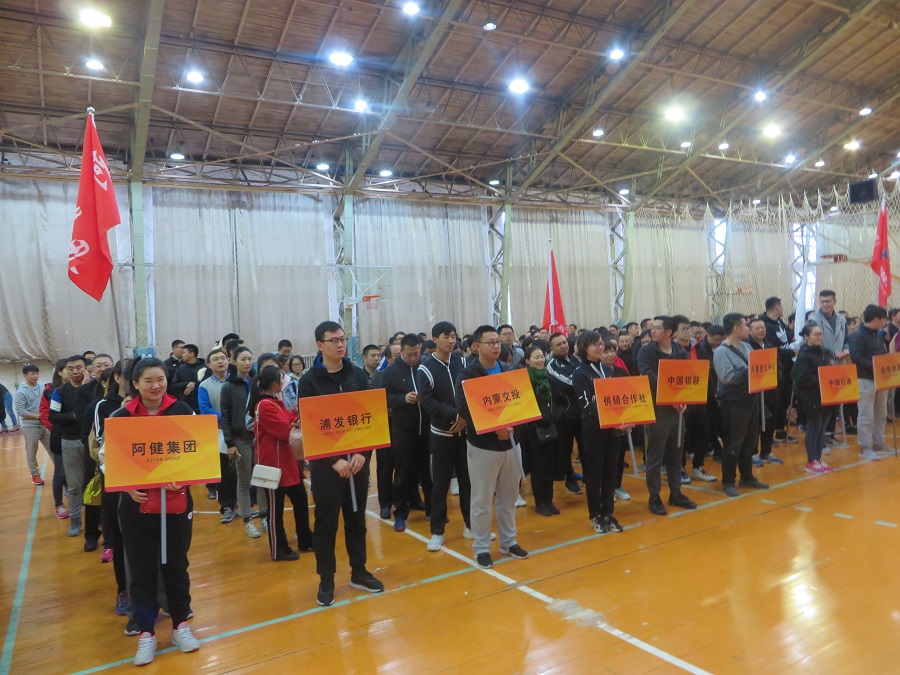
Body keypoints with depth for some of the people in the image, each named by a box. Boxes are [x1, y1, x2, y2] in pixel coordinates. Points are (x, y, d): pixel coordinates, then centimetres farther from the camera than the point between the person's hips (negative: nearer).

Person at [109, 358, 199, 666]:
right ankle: (146, 632, 24)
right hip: (136, 504, 0)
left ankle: (180, 624, 29)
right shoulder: (121, 417, -3)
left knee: (176, 564, 13)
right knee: (141, 568, 8)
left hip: (176, 499, 0)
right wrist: (127, 486, -16)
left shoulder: (182, 411, -3)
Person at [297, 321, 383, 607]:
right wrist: (333, 460, -17)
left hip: (357, 459, 3)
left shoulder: (358, 375, 3)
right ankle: (326, 580, 21)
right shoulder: (309, 381, -6)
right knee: (326, 523, 7)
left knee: (357, 518, 15)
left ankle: (359, 572, 29)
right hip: (325, 462, -3)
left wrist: (363, 453, -11)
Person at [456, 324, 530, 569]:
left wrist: (511, 424, -10)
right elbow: (464, 409, -18)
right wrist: (494, 427, -21)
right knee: (482, 500, 4)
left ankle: (508, 541, 30)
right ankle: (481, 547, 18)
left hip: (510, 442, 5)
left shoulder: (509, 370, 7)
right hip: (482, 445, -5)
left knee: (509, 496, 15)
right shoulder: (468, 374, -9)